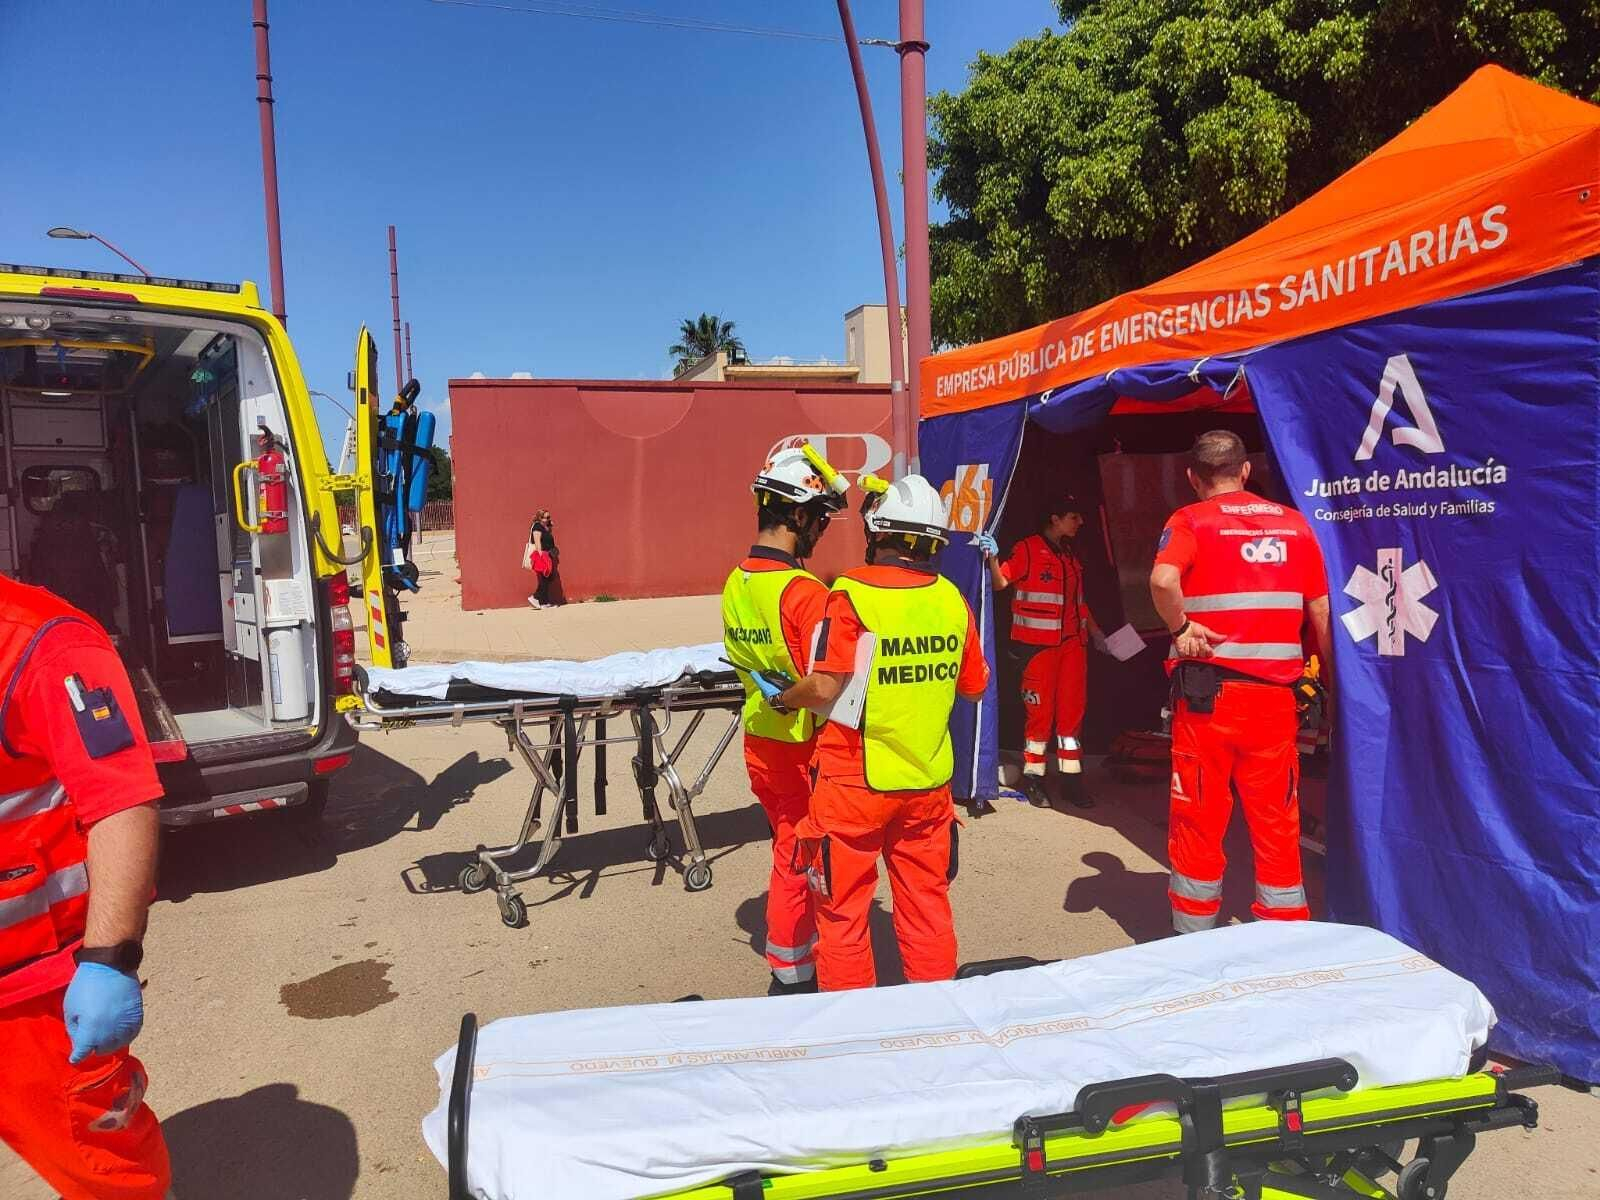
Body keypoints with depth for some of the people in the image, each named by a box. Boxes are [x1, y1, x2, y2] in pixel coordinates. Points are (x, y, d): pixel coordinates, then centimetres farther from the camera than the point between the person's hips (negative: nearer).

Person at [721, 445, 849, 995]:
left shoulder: (735, 583, 0)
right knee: (800, 865, 10)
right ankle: (791, 979, 25)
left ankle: (793, 968, 33)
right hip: (802, 756, -7)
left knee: (790, 855, 20)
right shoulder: (806, 594, -23)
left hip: (759, 745, 7)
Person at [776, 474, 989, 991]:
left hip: (855, 782, -4)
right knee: (927, 904, 17)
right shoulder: (952, 599, 0)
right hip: (929, 780, 5)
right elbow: (974, 686, 10)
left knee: (843, 911, 10)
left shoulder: (852, 594, -15)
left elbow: (825, 688, -19)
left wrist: (784, 699, 1)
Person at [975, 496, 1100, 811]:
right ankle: (1033, 778, 10)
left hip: (1072, 642, 6)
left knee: (1072, 708, 6)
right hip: (1038, 642, -6)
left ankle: (1071, 778, 14)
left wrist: (1095, 633, 22)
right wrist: (992, 557, -29)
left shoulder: (1072, 555, 18)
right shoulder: (1028, 549, -3)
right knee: (1040, 710, -2)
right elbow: (1000, 583, -12)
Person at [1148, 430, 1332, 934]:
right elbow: (1321, 614, 9)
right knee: (1277, 824, 12)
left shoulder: (1191, 520, -3)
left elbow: (1162, 580, -25)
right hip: (1275, 695, 3)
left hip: (1208, 692, -3)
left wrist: (1180, 628, -9)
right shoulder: (1294, 522, 9)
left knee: (1199, 821, 8)